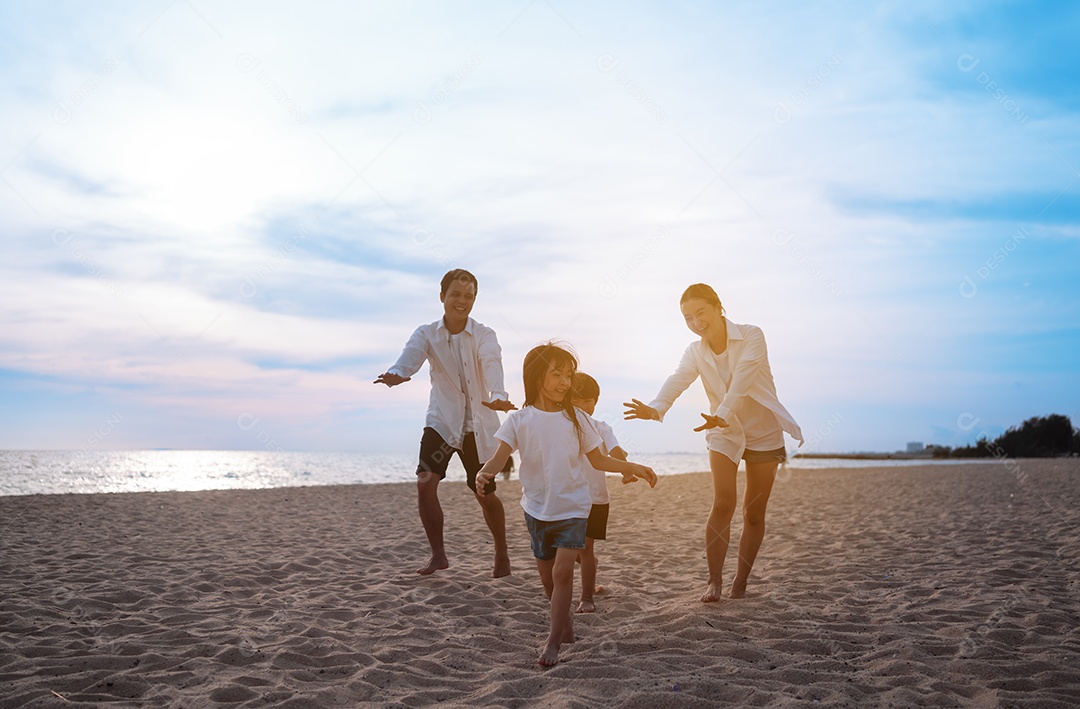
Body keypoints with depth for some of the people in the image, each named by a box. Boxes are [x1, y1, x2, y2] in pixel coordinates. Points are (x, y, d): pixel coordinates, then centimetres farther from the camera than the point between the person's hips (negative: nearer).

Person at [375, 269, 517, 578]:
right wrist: (396, 373, -50)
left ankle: (501, 553, 30)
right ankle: (438, 554, 0)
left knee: (485, 493, 6)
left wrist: (498, 396, -51)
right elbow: (411, 355, -25)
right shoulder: (427, 334, -4)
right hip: (441, 421, 1)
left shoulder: (484, 336, -9)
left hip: (478, 425, -1)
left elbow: (492, 366, -29)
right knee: (425, 482, -17)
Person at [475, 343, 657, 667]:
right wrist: (485, 473, -37)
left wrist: (632, 467, -2)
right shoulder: (519, 420, -6)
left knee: (562, 570, -13)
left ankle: (553, 641, -4)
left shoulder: (575, 418, -3)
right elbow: (501, 455, -16)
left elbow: (597, 459, 6)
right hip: (537, 508, 1)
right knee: (547, 575, 12)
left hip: (572, 507, -1)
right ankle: (566, 621, 37)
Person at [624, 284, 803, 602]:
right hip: (725, 433, 2)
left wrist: (721, 413, -49)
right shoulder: (695, 353, -5)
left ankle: (740, 583, 16)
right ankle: (715, 581, -6)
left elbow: (742, 378, -33)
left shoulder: (751, 336, -17)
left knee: (754, 512, 4)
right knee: (722, 504, -13)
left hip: (764, 433, -2)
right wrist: (655, 409, -45)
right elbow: (677, 381, -24)